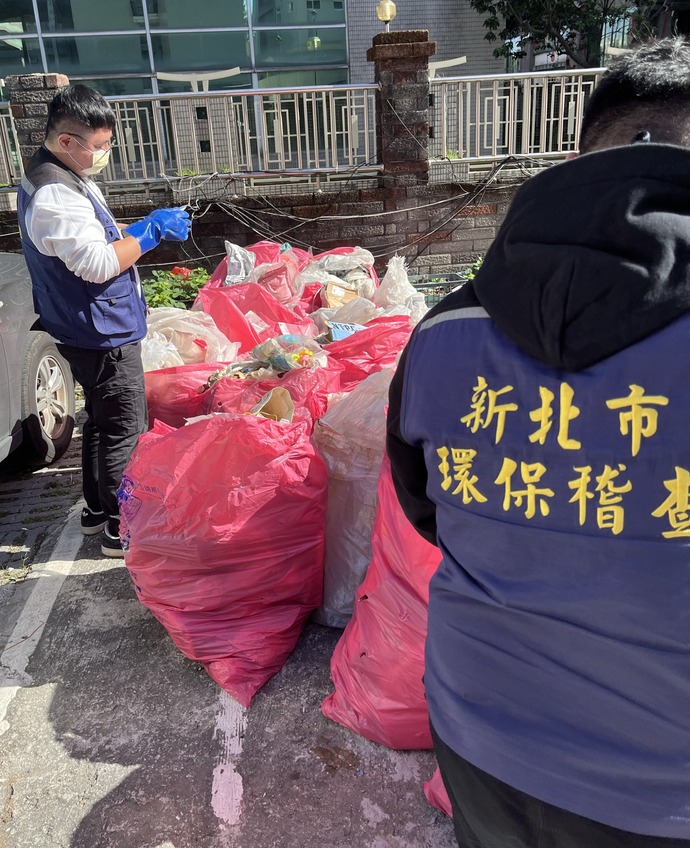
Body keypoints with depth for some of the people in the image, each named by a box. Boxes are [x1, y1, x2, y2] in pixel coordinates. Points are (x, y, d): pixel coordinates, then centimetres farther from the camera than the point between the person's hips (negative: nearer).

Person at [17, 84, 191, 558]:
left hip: (91, 331, 11)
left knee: (102, 421, 20)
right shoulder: (55, 197, -23)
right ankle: (120, 531, 11)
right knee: (125, 431, -1)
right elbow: (98, 264, -27)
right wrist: (151, 231, -17)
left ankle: (97, 509, 34)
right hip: (102, 336, -11)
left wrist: (146, 229, 7)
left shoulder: (59, 178, 11)